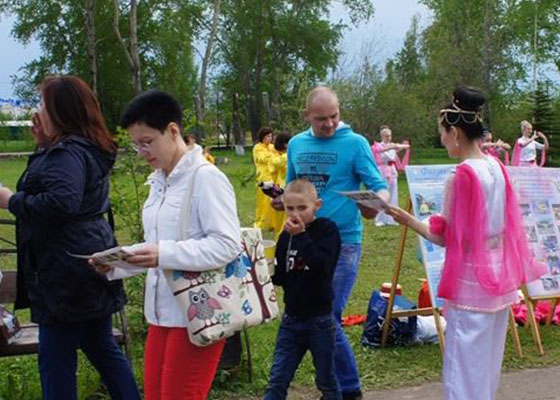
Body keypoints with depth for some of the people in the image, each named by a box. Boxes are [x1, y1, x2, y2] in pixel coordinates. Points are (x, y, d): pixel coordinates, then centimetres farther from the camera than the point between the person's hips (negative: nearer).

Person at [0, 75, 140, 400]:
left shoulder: (68, 152, -18)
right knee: (103, 347, 18)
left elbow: (61, 201, -31)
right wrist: (44, 143, 14)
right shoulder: (89, 148, 13)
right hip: (90, 264, 10)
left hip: (67, 272, -10)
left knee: (56, 360, 0)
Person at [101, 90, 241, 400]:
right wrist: (115, 264, 4)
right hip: (162, 311, 9)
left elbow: (228, 244, -21)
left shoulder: (206, 178, -14)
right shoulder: (158, 182, 13)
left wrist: (164, 255, -28)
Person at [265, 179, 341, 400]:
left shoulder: (327, 230, -8)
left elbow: (322, 266, -24)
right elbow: (280, 277, 10)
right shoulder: (286, 236, 6)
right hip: (292, 317, 4)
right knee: (277, 380, 3)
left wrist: (302, 236, -25)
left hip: (319, 318, -4)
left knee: (326, 380, 12)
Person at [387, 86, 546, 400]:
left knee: (464, 369, 2)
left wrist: (408, 220, -6)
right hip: (499, 276, 8)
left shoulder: (463, 175, -19)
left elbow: (447, 237, -16)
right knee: (488, 364, 19)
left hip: (471, 282, -8)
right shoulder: (497, 167, 5)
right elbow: (508, 225, 11)